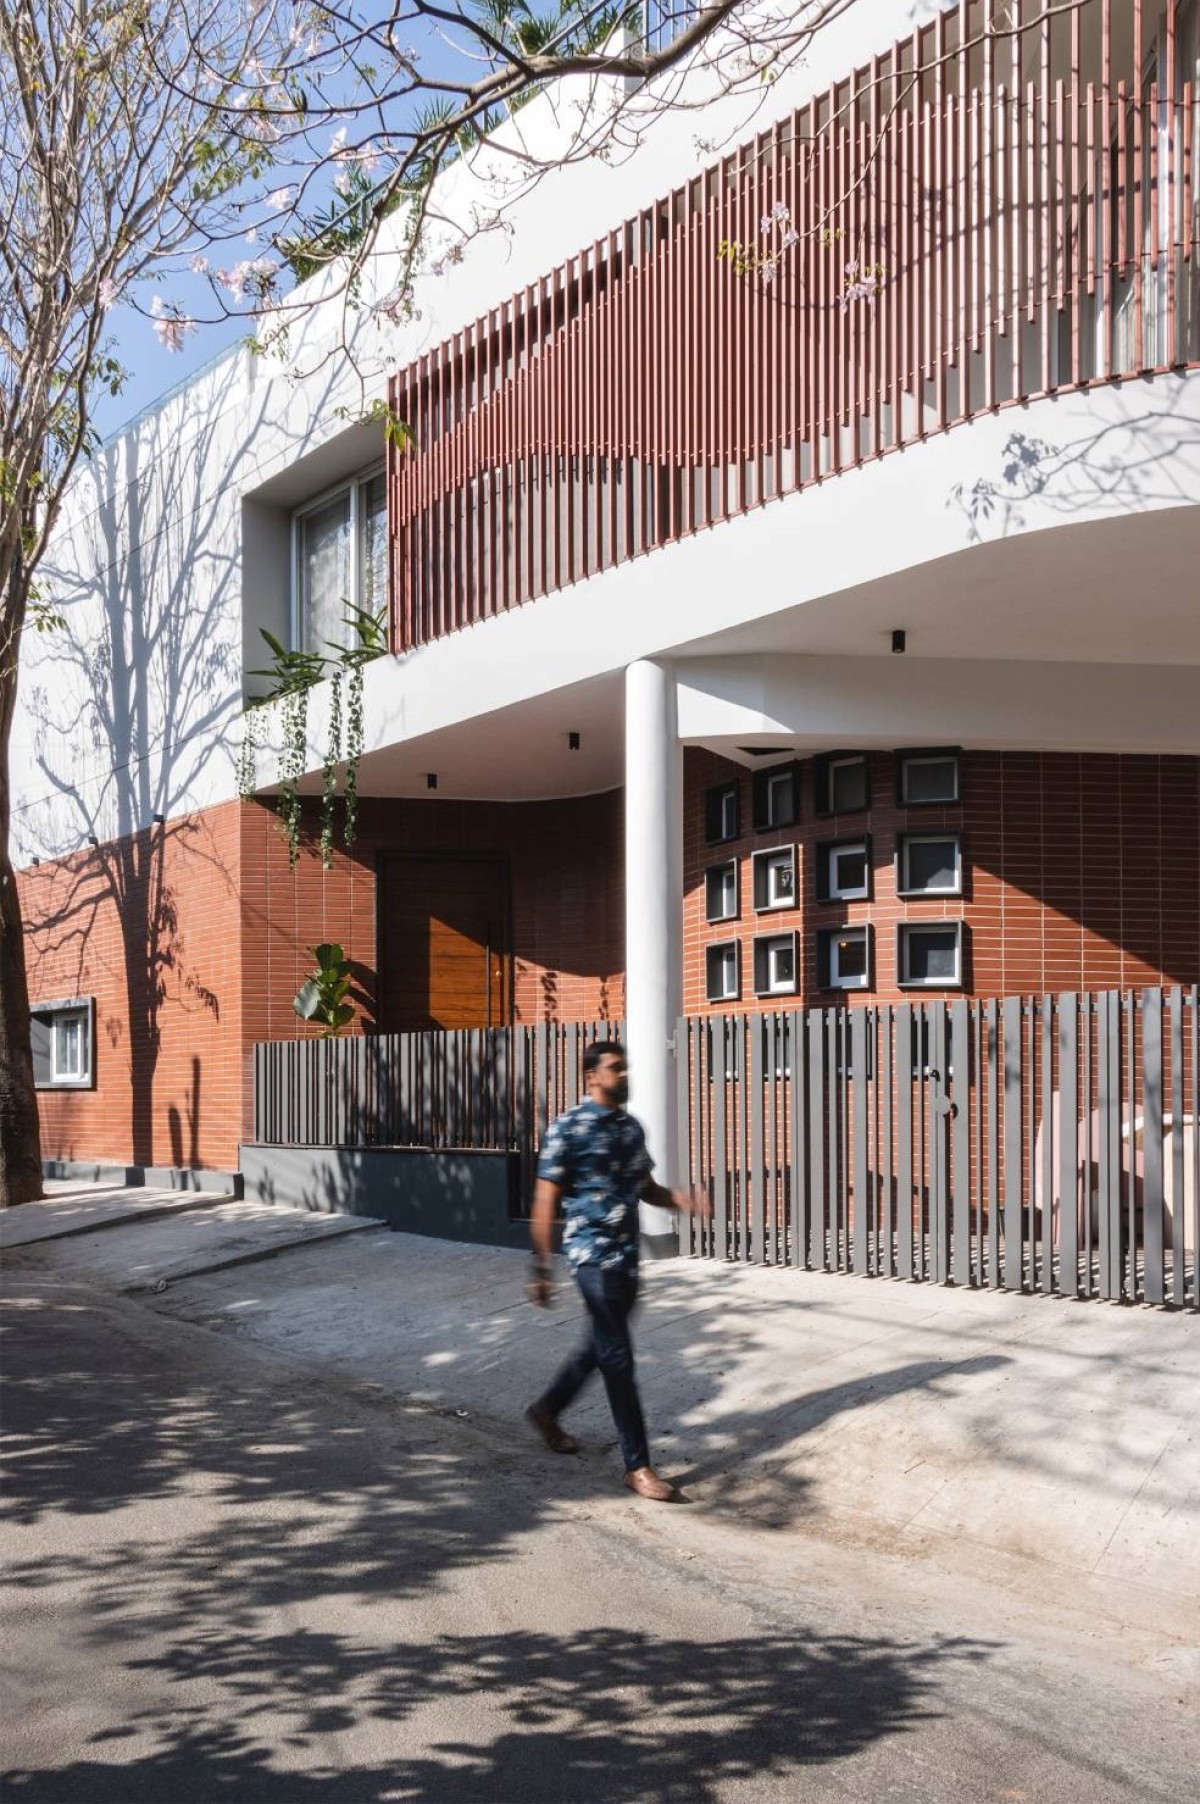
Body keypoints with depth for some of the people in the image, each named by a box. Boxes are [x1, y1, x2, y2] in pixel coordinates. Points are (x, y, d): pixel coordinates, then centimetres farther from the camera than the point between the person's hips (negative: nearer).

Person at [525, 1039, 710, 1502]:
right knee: (618, 1357, -6)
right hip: (594, 1254, -8)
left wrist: (681, 1200, -1)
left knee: (601, 1344, 20)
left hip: (627, 1255, 8)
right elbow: (545, 1202, -11)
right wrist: (541, 1269, -13)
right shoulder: (569, 1128, -11)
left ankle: (547, 1410, 42)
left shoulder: (631, 1126, 10)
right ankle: (637, 1466, -1)